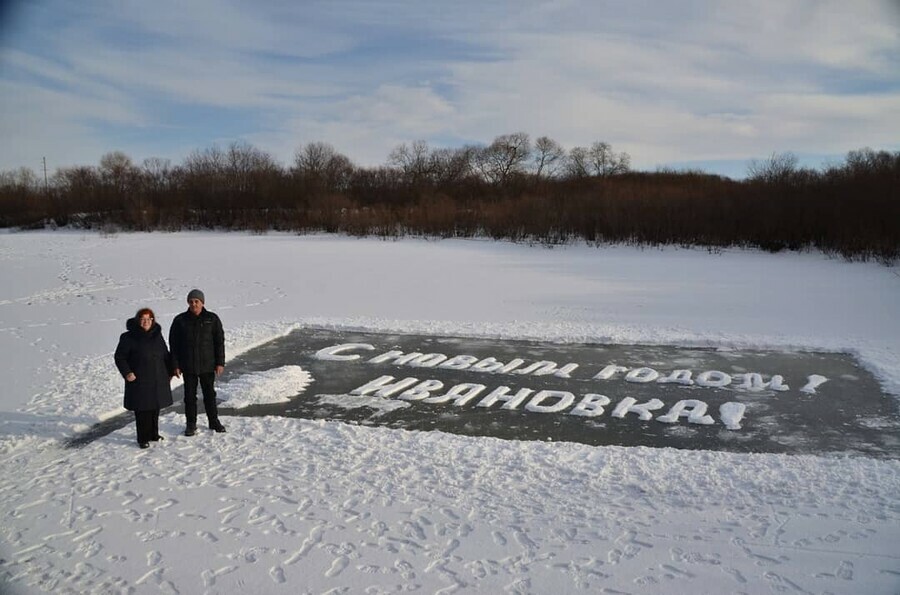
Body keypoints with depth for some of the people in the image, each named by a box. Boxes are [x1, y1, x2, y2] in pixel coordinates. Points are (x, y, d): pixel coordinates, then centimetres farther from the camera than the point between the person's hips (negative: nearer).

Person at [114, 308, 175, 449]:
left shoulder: (157, 335, 9)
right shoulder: (129, 337, -7)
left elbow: (165, 355, 17)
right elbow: (120, 357, -4)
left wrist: (170, 372, 14)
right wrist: (126, 372, -15)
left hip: (158, 380, 5)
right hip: (139, 381, -5)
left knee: (155, 408, 12)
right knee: (142, 410, -3)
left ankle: (153, 434, 26)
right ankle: (143, 439, 6)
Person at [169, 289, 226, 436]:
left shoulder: (212, 319, -3)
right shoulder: (180, 320, -2)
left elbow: (220, 341, -1)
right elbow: (174, 344, 1)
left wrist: (220, 363, -5)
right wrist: (175, 365, -3)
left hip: (208, 365, 0)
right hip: (188, 366, 0)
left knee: (209, 394, 11)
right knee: (190, 395, 7)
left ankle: (214, 421, 24)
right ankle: (191, 424, 19)